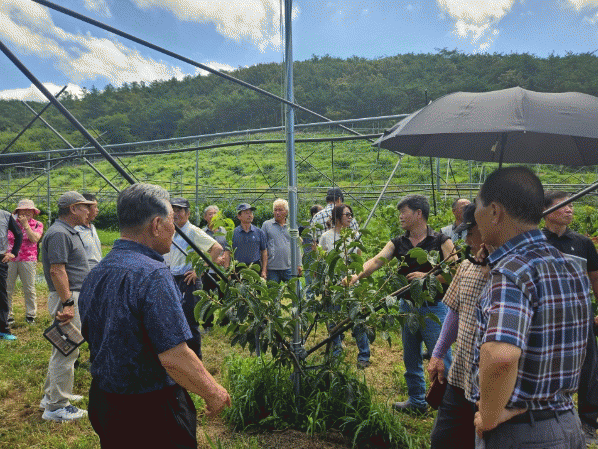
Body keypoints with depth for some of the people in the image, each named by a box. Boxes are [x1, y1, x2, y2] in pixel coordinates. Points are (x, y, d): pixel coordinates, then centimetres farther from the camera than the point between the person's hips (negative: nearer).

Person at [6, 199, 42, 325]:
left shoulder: (37, 224, 6)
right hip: (9, 259, 2)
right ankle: (8, 316, 12)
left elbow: (34, 239, -11)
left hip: (28, 260, -2)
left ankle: (30, 315, 15)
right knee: (7, 289, 2)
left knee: (29, 289, 3)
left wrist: (26, 225, -11)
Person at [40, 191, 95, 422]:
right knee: (66, 352, -3)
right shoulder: (59, 234, -18)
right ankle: (57, 407, 7)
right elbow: (57, 271, -23)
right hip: (68, 298, -11)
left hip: (73, 296, 11)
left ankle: (52, 396, 34)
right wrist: (68, 303, -25)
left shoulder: (69, 232, 15)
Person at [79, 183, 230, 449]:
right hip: (152, 412, -8)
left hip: (101, 399, 8)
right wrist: (213, 393, -15)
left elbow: (90, 337, 13)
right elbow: (174, 357, -28)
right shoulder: (152, 275, -26)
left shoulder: (95, 274, 2)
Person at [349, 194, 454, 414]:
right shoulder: (398, 243, 5)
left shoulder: (441, 241, -6)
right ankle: (417, 402, 32)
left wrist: (427, 276, -21)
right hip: (407, 306, 5)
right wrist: (357, 275, -26)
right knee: (411, 359, 16)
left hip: (433, 307, -5)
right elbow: (376, 261, -9)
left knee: (441, 359, -1)